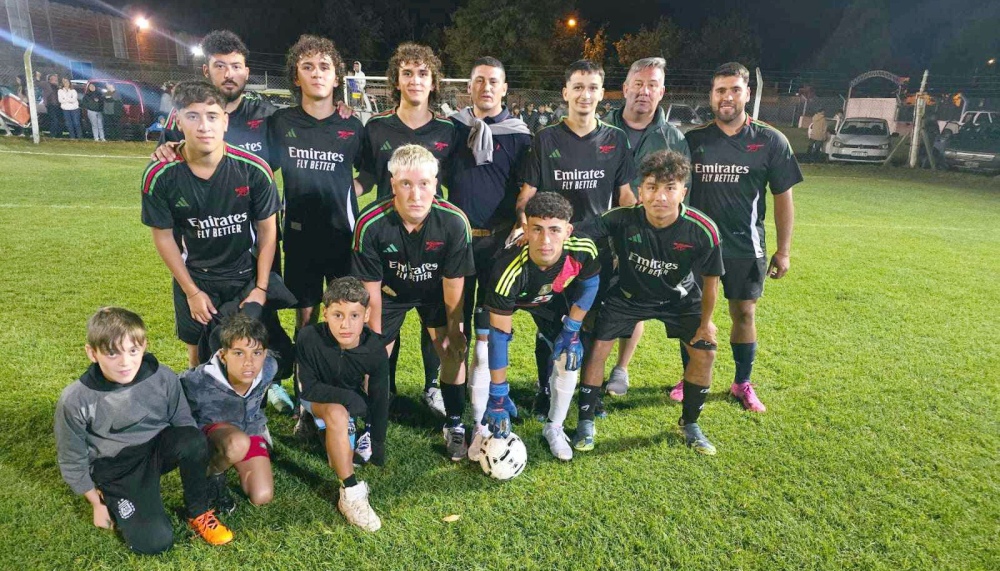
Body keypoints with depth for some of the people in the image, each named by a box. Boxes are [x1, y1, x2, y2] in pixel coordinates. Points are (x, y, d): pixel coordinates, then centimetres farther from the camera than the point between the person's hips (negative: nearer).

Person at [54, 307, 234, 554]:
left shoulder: (163, 377, -15)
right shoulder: (75, 400, -19)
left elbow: (184, 424, 0)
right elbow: (72, 461, -4)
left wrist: (195, 460, -6)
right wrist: (98, 504, 2)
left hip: (159, 448, 2)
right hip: (115, 467, -1)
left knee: (193, 440, -33)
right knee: (154, 541, -17)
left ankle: (198, 513, -7)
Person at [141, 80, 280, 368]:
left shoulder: (254, 169, -19)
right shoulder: (159, 176, -17)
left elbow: (267, 230, -9)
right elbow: (163, 236, -6)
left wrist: (261, 288, -8)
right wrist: (192, 292, -5)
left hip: (245, 275, -1)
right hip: (193, 276, 1)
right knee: (198, 353, 14)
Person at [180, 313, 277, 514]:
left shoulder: (269, 368, -22)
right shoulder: (199, 381, -35)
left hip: (250, 429, 3)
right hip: (209, 431, -3)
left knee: (262, 497, -11)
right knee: (238, 444, -38)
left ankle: (235, 463, 17)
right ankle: (213, 475, -5)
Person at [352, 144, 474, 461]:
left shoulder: (455, 221, -30)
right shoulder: (370, 223, -31)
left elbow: (453, 282, -17)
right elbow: (371, 287, -19)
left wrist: (454, 330, -8)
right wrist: (374, 337, -11)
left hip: (435, 291, 1)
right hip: (390, 290, 0)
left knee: (453, 350, -3)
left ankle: (454, 425, 17)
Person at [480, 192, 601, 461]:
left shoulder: (583, 250, -36)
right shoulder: (508, 270, -44)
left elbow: (589, 283, -10)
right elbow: (499, 335, -36)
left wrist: (571, 330, -12)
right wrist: (497, 397, -31)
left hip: (552, 298, 3)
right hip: (510, 298, -3)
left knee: (570, 355, -6)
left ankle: (554, 428, 17)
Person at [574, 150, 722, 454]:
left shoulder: (703, 230, -29)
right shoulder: (623, 219, -32)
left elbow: (710, 280, -14)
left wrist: (706, 322, -4)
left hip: (679, 298, 1)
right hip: (629, 295, -1)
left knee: (705, 352, -3)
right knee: (597, 347, -8)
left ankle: (690, 424, 23)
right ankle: (586, 422, 12)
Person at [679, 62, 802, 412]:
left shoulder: (770, 141, -2)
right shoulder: (693, 140, 2)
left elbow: (783, 197, 1)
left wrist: (783, 251, -1)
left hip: (745, 248, -1)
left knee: (744, 314, 8)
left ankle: (743, 384, 27)